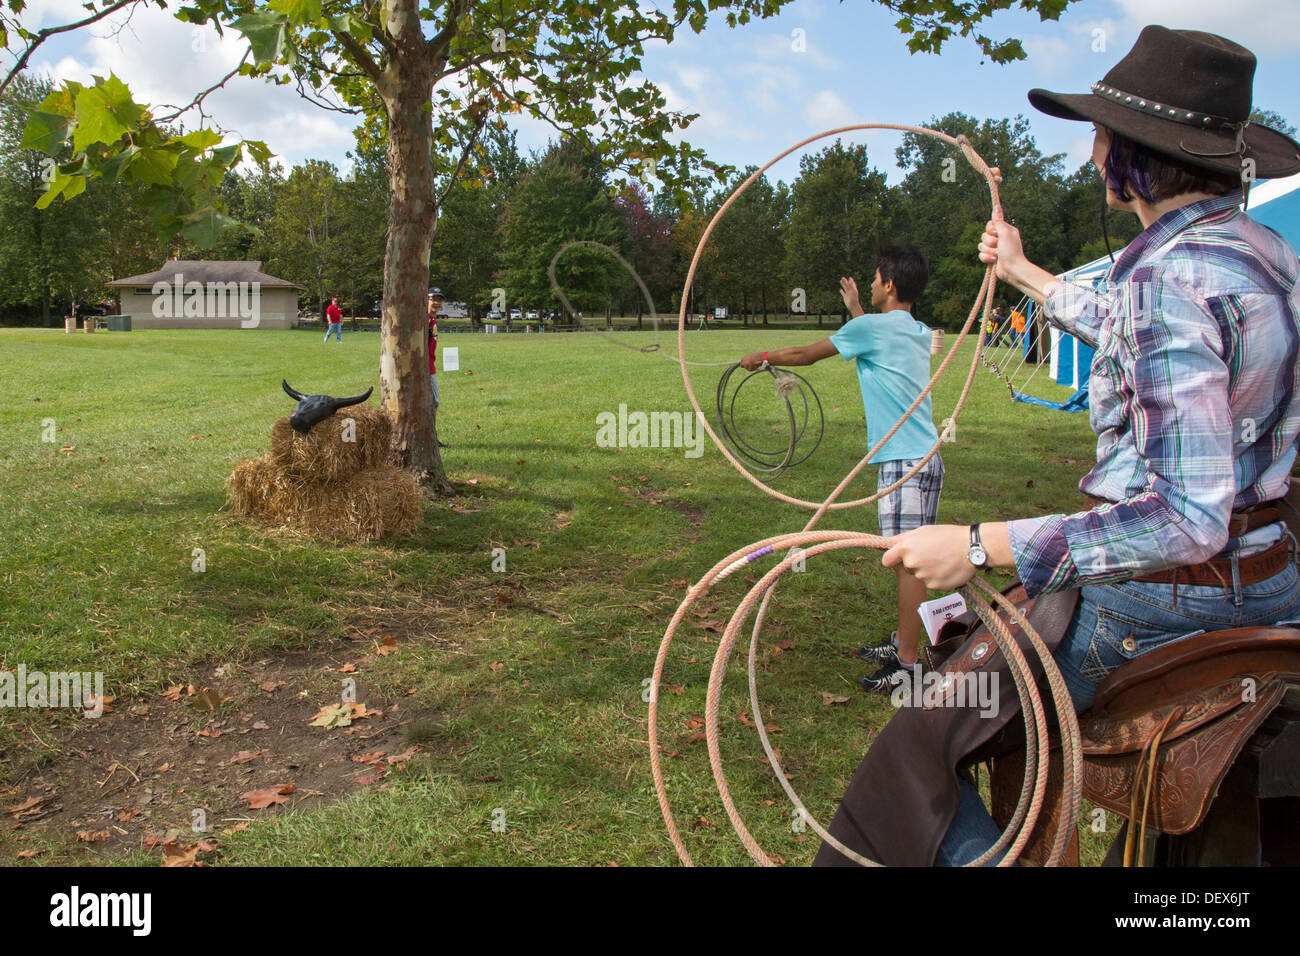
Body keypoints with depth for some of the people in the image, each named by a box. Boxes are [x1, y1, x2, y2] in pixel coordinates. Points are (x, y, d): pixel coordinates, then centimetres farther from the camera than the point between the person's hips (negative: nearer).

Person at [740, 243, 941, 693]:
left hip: (905, 462, -9)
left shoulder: (871, 327, -9)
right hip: (924, 456, 9)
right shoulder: (919, 333, 13)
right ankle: (902, 642, 27)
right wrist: (857, 310, 45)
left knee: (908, 560, -6)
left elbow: (806, 355, 2)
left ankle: (907, 664, -1)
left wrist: (763, 357, 18)